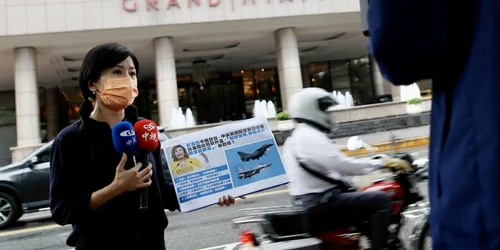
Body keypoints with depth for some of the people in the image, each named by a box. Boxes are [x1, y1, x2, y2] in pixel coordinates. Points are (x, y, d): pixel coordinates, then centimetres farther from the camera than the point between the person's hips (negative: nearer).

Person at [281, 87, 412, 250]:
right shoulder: (310, 137, -16)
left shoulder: (296, 137, 17)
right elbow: (343, 165, -24)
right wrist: (382, 163, -16)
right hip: (321, 202, -11)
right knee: (381, 200, -13)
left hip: (311, 202, 11)